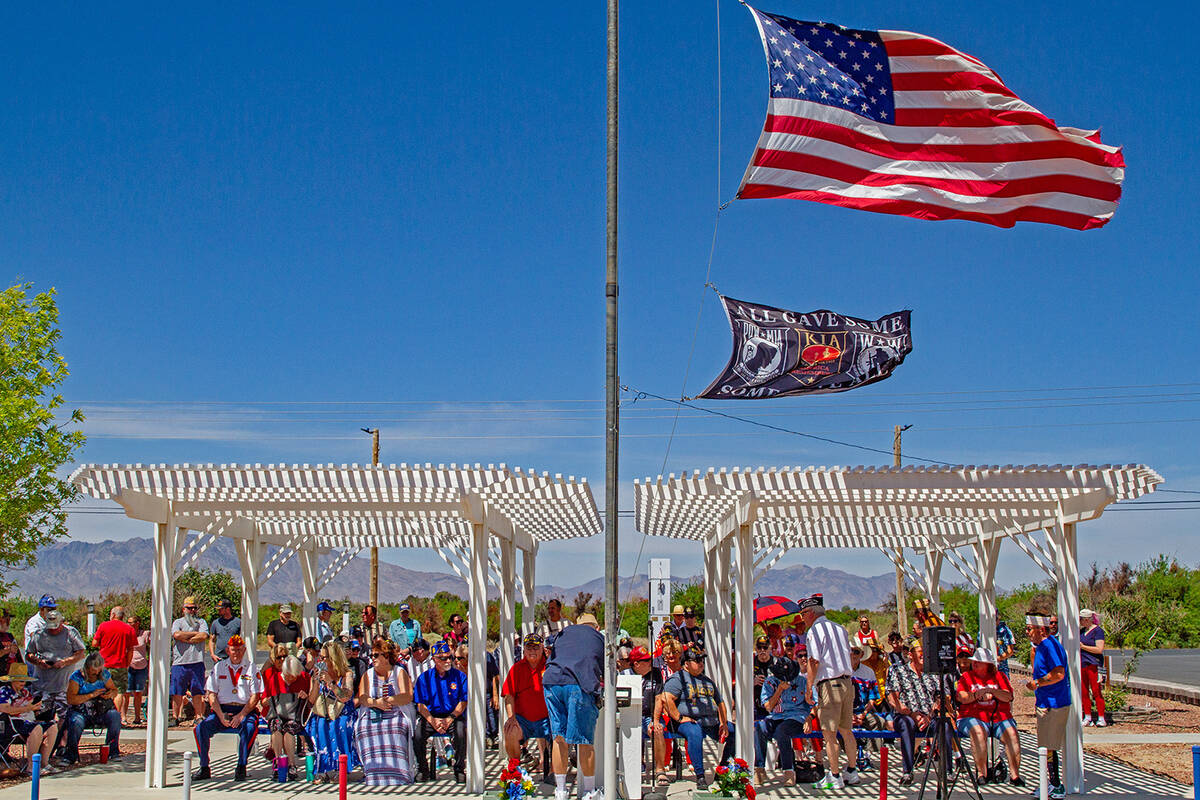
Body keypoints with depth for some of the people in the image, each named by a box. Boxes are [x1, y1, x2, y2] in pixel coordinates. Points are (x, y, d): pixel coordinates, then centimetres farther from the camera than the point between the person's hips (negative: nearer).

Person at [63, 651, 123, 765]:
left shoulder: (105, 675, 6)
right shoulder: (77, 677, -6)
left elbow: (114, 690, 18)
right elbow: (70, 699, -13)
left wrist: (111, 694, -8)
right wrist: (92, 695, -17)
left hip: (101, 711, 3)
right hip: (80, 711, -3)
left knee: (115, 716, -28)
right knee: (76, 723, -36)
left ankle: (113, 752, -13)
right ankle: (70, 755, -12)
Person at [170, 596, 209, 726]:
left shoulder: (201, 622, 13)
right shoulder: (178, 622, 12)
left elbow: (204, 636, -5)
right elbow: (177, 635, -9)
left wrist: (186, 639, -6)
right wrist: (195, 633, -3)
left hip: (197, 662, 0)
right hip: (179, 663, 0)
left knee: (197, 693, 2)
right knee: (177, 693, 2)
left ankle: (199, 717, 7)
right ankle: (175, 717, 10)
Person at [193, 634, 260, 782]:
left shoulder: (251, 668, 8)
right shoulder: (219, 667, 15)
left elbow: (255, 697, 0)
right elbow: (211, 695, 8)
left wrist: (241, 716, -13)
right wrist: (221, 716, -8)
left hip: (245, 710, -2)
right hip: (222, 710, 2)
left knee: (249, 728, -34)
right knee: (201, 728, -23)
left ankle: (241, 768, -23)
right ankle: (204, 768, -11)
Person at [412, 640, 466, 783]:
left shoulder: (459, 676, 5)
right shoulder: (425, 677, 6)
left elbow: (463, 702, 0)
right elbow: (421, 704, 2)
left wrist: (449, 719, -15)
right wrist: (433, 721, -15)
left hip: (453, 716, -1)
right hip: (430, 716, 1)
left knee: (461, 732, -32)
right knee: (417, 733, -27)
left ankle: (459, 770, -14)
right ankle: (423, 770, -5)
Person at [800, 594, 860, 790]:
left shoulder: (815, 630, -6)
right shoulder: (840, 629, 16)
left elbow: (814, 662, -12)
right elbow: (848, 655, 18)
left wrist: (809, 688, -6)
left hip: (828, 685, -8)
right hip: (847, 682, 8)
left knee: (829, 733, -4)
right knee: (846, 731, 13)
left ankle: (835, 777, -3)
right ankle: (851, 772, 18)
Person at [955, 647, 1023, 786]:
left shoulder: (999, 676, 16)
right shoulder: (966, 677, 14)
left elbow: (1008, 697, 1)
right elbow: (961, 698, -1)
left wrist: (992, 691, -14)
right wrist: (978, 695, -16)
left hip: (1000, 717, 2)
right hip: (974, 718, -2)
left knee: (1011, 733, -27)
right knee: (978, 732, -34)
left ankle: (1014, 774, -21)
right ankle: (982, 773, -27)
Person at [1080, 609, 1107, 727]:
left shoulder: (1097, 631, -6)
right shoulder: (1082, 631, 16)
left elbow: (1100, 649, -15)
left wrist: (1083, 646, -13)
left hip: (1093, 664, -7)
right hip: (1081, 664, 7)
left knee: (1096, 691, -7)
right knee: (1083, 692, 5)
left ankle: (1101, 718, -4)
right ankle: (1087, 717, 11)